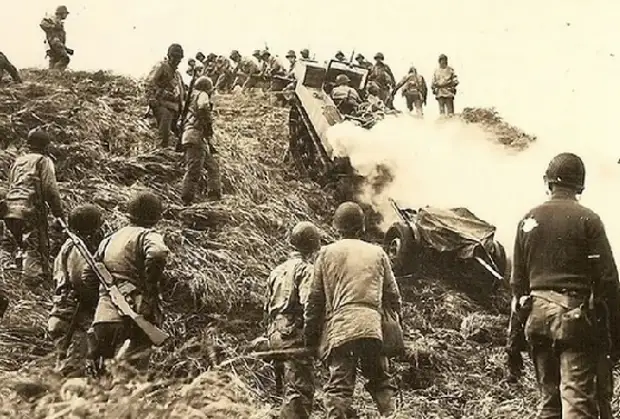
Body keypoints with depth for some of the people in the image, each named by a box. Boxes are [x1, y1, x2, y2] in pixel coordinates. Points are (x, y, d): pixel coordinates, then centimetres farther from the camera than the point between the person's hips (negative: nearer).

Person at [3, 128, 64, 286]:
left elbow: (11, 185, 22)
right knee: (36, 247, -5)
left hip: (10, 209, 7)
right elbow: (50, 189, -7)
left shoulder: (17, 161, 23)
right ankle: (33, 277, -13)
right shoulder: (43, 161, 1)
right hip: (30, 209, -7)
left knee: (23, 244, 20)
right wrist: (59, 212, -2)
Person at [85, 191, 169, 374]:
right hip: (132, 320, -6)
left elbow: (88, 277, 21)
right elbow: (157, 254, -25)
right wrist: (151, 288, -12)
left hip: (103, 319, 7)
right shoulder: (147, 236, -2)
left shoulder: (109, 240, 19)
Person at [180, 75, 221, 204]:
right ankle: (186, 201, -17)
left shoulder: (192, 99, 28)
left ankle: (214, 195, 10)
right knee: (194, 170, -14)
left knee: (213, 166, 15)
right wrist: (209, 124, -10)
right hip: (196, 137, -10)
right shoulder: (202, 95, 2)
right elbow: (203, 107, -21)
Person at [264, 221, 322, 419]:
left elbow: (267, 308, 21)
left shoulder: (277, 271, 19)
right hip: (295, 335, -9)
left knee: (291, 388, 16)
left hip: (276, 335, 9)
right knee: (300, 389, -9)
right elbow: (308, 305, -20)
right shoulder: (306, 269, -6)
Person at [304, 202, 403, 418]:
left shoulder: (327, 253, 11)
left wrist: (310, 335, 14)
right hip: (373, 325, 2)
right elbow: (392, 295, 15)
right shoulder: (377, 253, 16)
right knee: (380, 381, 14)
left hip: (339, 327, -1)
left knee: (339, 387, -3)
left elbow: (315, 298, 8)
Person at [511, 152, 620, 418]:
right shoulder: (587, 219, -5)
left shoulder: (528, 220, 9)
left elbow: (518, 281, 11)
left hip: (538, 315, 5)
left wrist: (517, 333, 18)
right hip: (575, 316, -5)